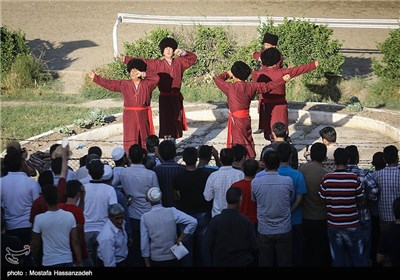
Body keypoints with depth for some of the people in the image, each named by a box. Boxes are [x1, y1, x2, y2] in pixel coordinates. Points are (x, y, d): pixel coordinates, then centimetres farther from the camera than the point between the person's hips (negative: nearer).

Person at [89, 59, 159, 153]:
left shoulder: (147, 84, 3)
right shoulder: (124, 84, 7)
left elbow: (156, 78, -12)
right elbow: (109, 84, 8)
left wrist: (144, 75, -8)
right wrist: (95, 78, 9)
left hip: (143, 115, 0)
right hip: (130, 115, 0)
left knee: (144, 139, 5)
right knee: (131, 139, -3)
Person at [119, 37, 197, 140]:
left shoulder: (179, 62, 7)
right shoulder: (157, 64, 2)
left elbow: (193, 58, 13)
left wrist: (183, 53, -5)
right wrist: (124, 58, -5)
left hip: (176, 98, 2)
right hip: (164, 98, -2)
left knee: (175, 122, 6)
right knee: (165, 123, -7)